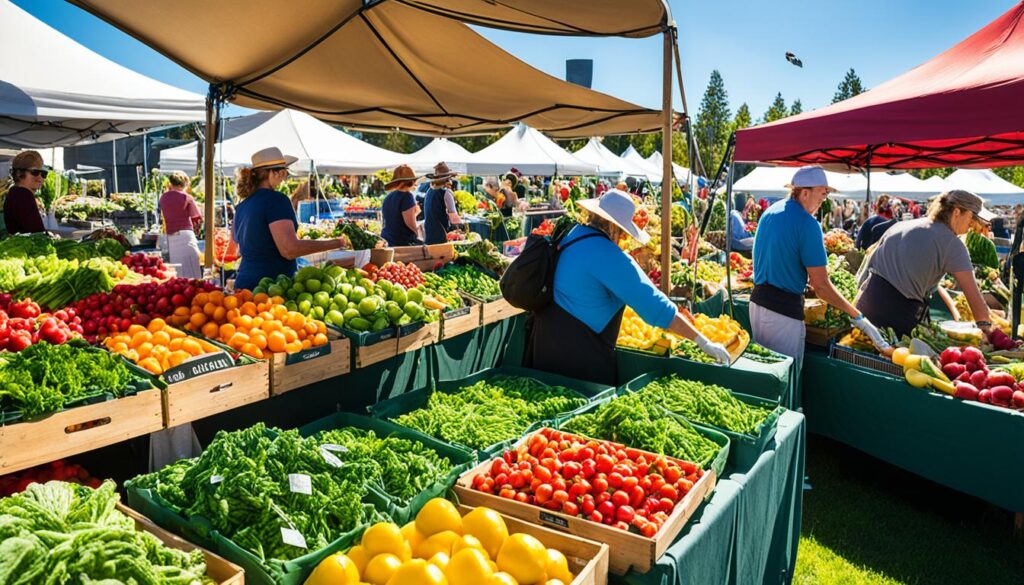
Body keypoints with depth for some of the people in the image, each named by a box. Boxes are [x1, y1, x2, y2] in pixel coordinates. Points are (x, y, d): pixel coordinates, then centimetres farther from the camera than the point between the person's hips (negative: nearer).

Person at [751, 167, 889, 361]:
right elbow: (820, 285, -16)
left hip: (757, 300, 8)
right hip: (784, 309, -8)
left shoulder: (768, 213, 8)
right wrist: (859, 318, -11)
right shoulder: (807, 224, -15)